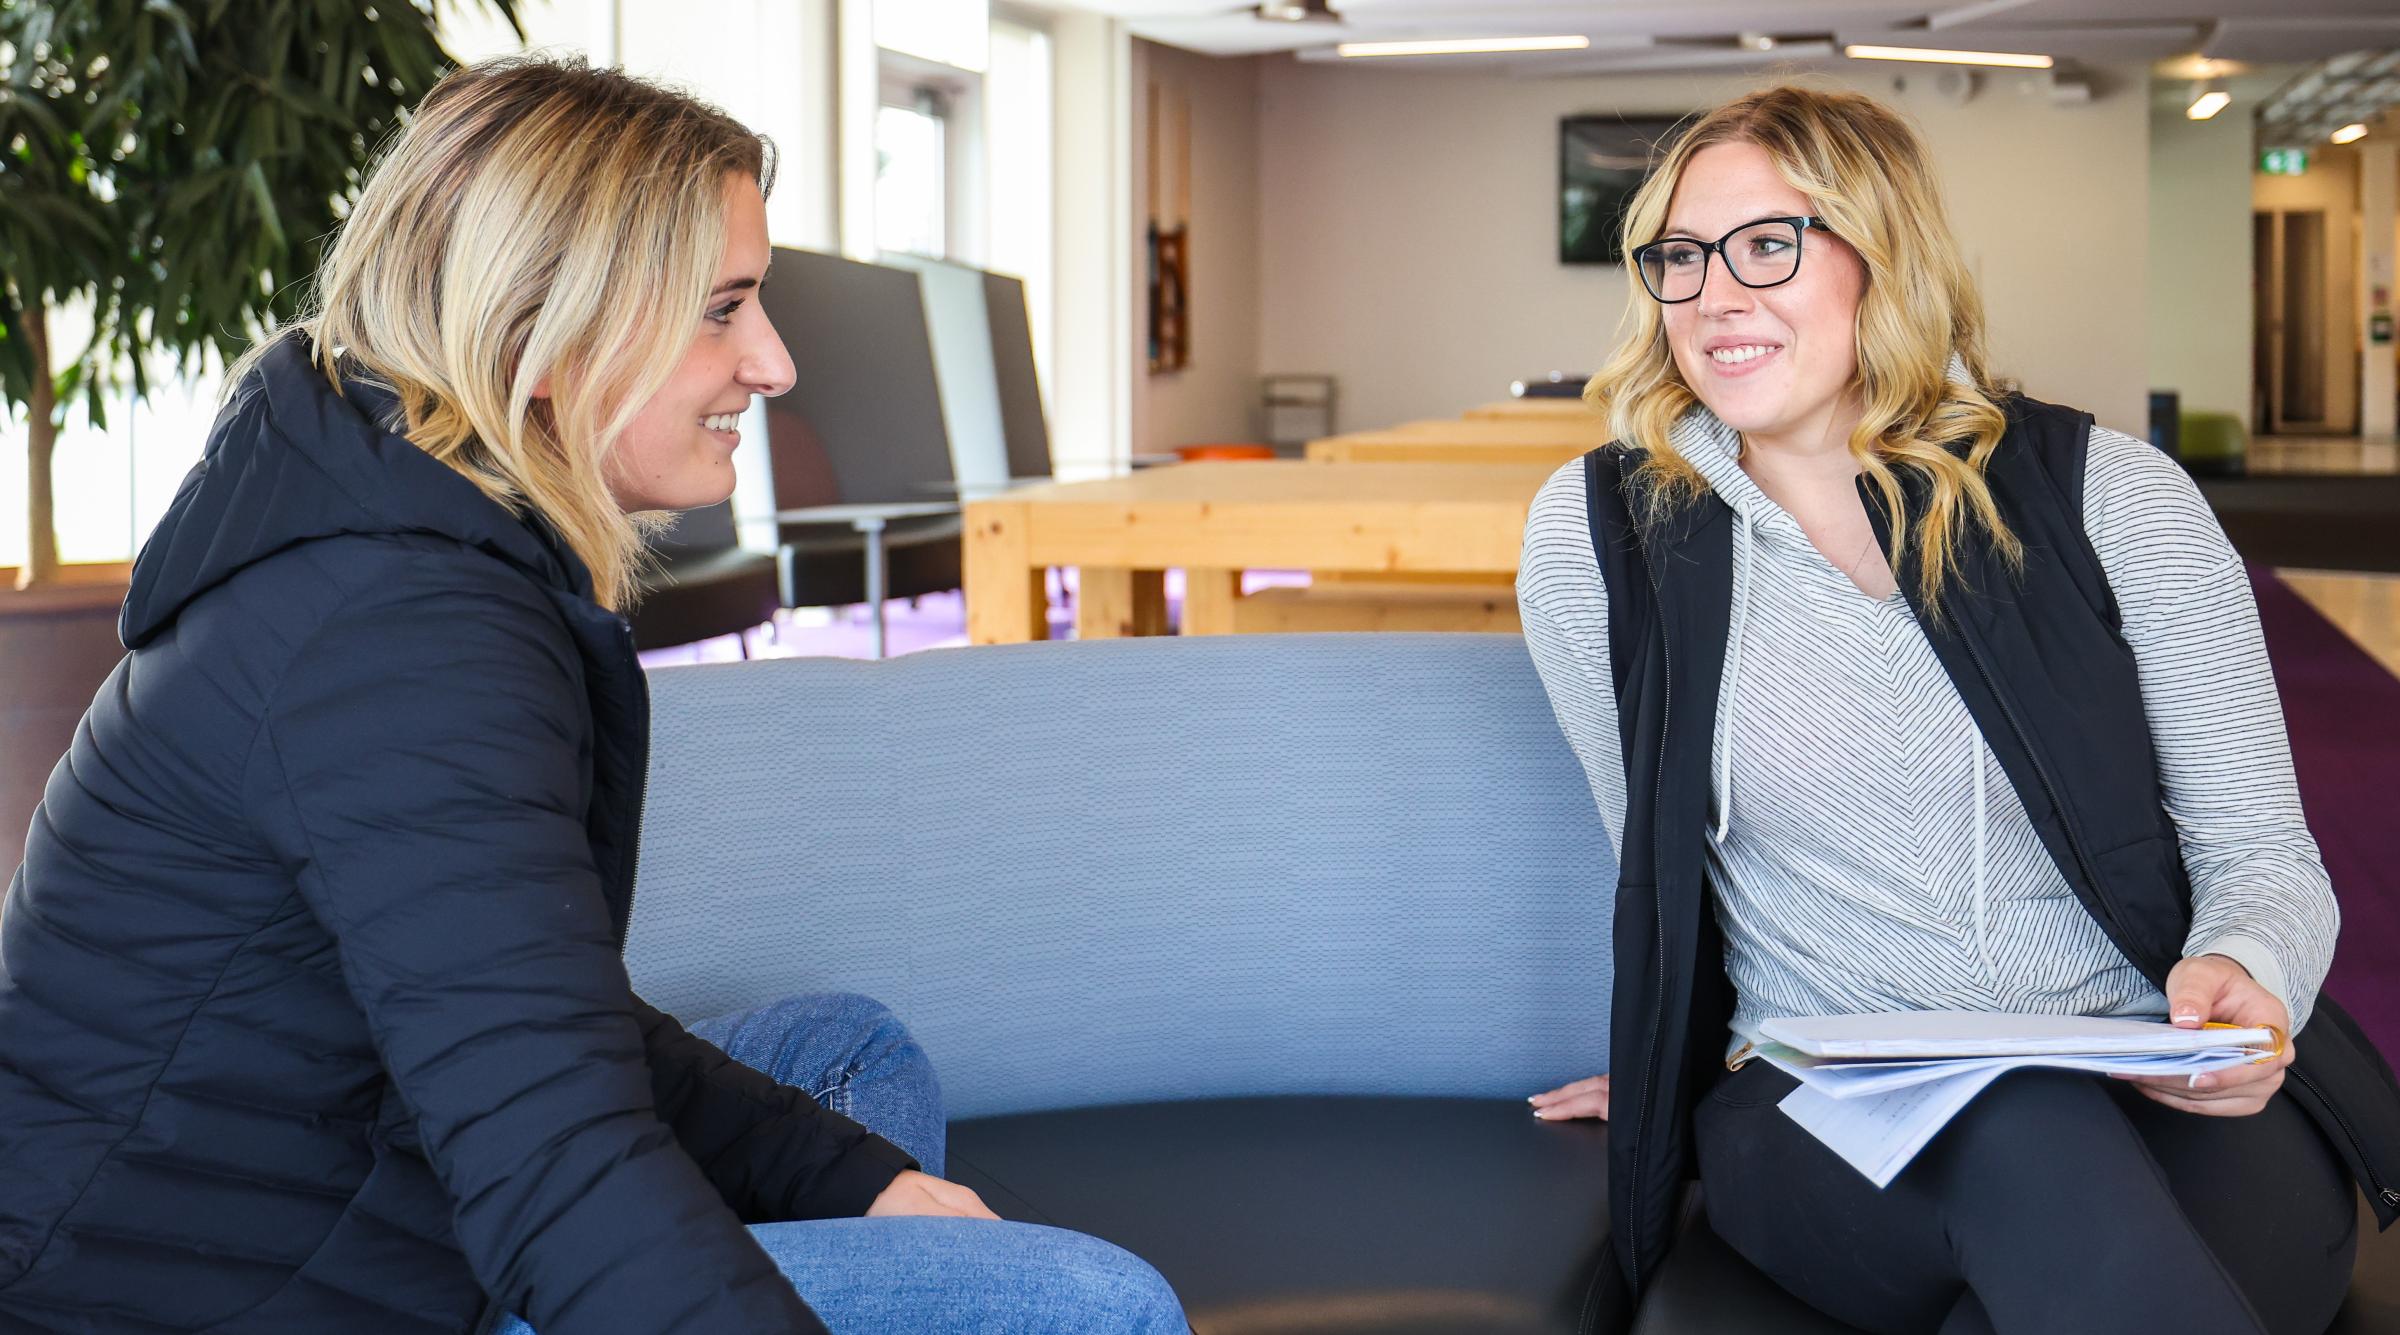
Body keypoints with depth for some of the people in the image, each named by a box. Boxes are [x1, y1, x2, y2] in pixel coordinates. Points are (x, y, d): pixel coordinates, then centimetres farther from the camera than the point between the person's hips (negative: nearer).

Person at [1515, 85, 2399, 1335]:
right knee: (2027, 1137, -36)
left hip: (2173, 1101, 0)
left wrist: (2243, 975, -20)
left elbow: (2258, 847, 1)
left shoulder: (2108, 496, 0)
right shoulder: (1598, 535, 2)